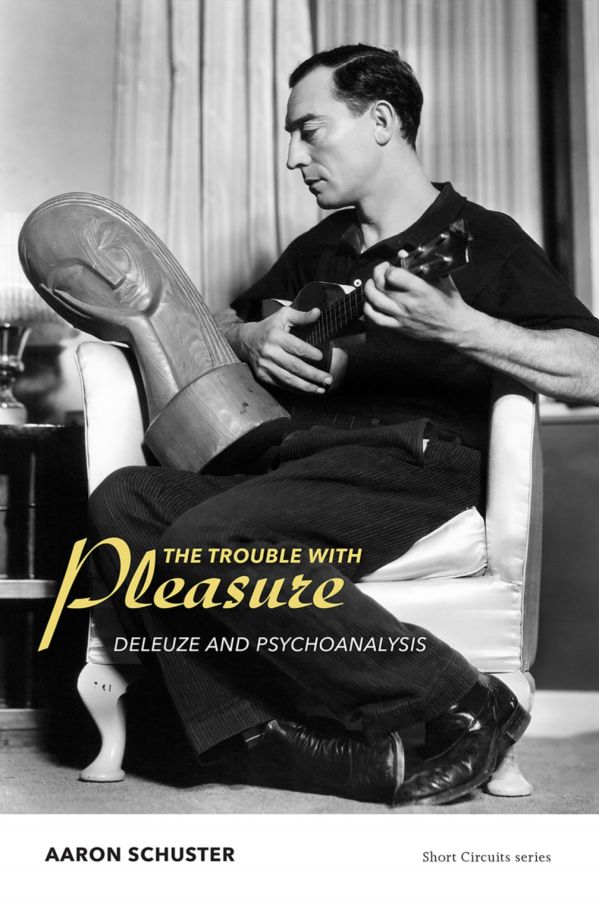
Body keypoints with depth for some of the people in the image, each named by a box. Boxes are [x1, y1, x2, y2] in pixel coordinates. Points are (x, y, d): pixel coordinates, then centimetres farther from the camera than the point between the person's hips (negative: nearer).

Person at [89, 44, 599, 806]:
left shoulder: (482, 240, 5)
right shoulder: (319, 248, 26)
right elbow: (219, 325, 33)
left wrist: (461, 328, -23)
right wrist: (253, 339, 9)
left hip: (414, 466, -7)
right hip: (298, 468, 7)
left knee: (208, 540, -29)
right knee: (123, 501, -16)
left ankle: (465, 707, -17)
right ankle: (298, 741, -23)